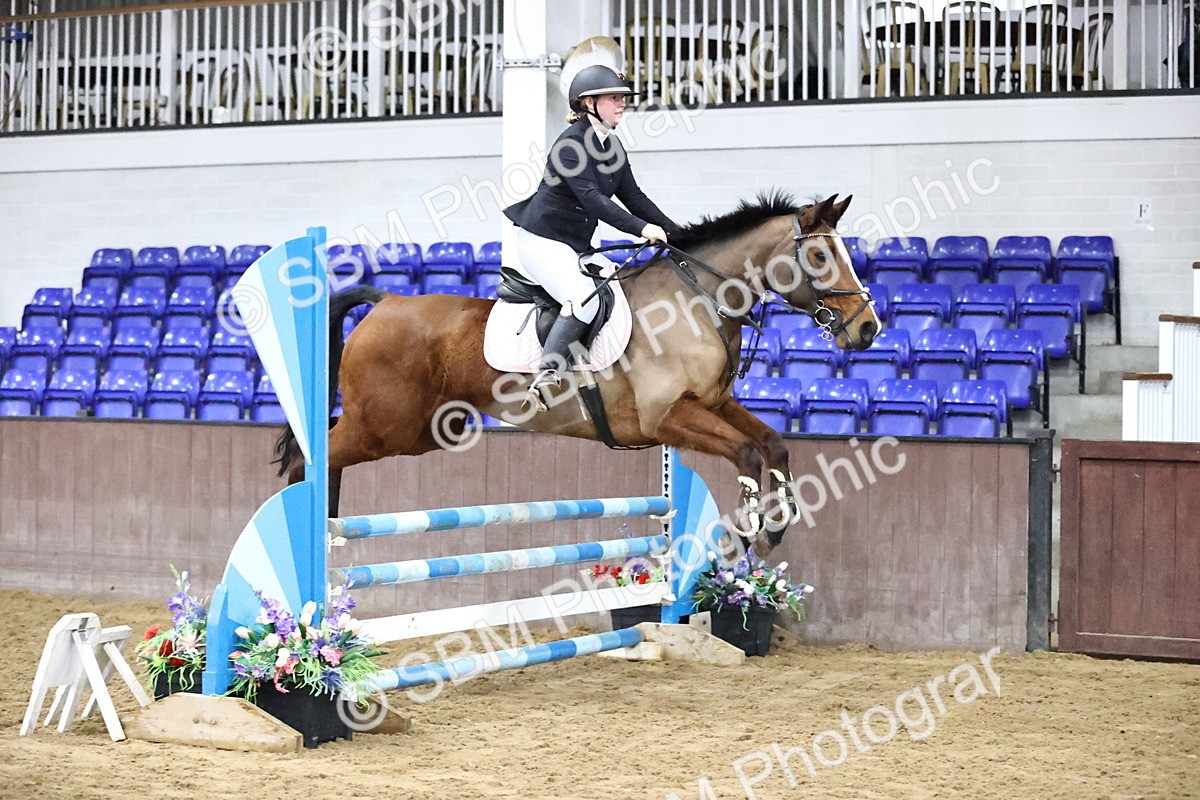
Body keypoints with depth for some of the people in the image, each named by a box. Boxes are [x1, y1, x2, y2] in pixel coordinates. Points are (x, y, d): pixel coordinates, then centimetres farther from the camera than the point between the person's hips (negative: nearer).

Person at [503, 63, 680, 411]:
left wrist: (676, 233, 6)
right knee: (584, 299, -28)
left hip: (577, 246, 10)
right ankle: (546, 377, -33)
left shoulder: (612, 146, 10)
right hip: (543, 240, -10)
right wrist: (642, 228, -32)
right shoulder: (571, 143, -17)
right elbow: (591, 198, -26)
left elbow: (632, 196, 13)